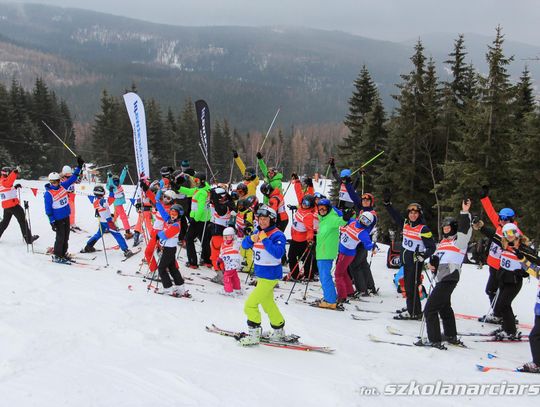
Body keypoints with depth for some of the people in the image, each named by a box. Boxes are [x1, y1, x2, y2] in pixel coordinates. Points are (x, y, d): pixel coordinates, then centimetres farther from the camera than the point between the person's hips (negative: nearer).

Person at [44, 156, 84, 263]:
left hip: (66, 216, 7)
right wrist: (52, 222, -16)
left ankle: (63, 254, 25)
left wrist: (79, 166, 1)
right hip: (58, 219, -7)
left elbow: (73, 178, 8)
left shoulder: (62, 186, 2)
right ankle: (57, 256, 8)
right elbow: (48, 209, -14)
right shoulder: (48, 193, -16)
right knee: (60, 237, -3)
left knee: (66, 237, 12)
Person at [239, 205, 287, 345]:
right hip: (261, 274, 9)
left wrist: (265, 240, -31)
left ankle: (254, 334, -1)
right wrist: (251, 239, -15)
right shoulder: (258, 232, 5)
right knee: (268, 303, 24)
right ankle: (279, 330, 41)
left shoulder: (277, 235, -17)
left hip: (270, 276, -9)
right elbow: (245, 245, 5)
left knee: (250, 304, -10)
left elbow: (278, 253, -31)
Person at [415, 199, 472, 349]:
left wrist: (465, 213, -35)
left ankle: (434, 340, -8)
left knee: (430, 309, -11)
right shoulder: (443, 241, 20)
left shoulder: (459, 240, -6)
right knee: (444, 307, 24)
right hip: (440, 279, 10)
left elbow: (464, 230, -24)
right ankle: (451, 336, 39)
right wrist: (431, 262, 2)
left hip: (448, 279, -10)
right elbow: (436, 255, 24)